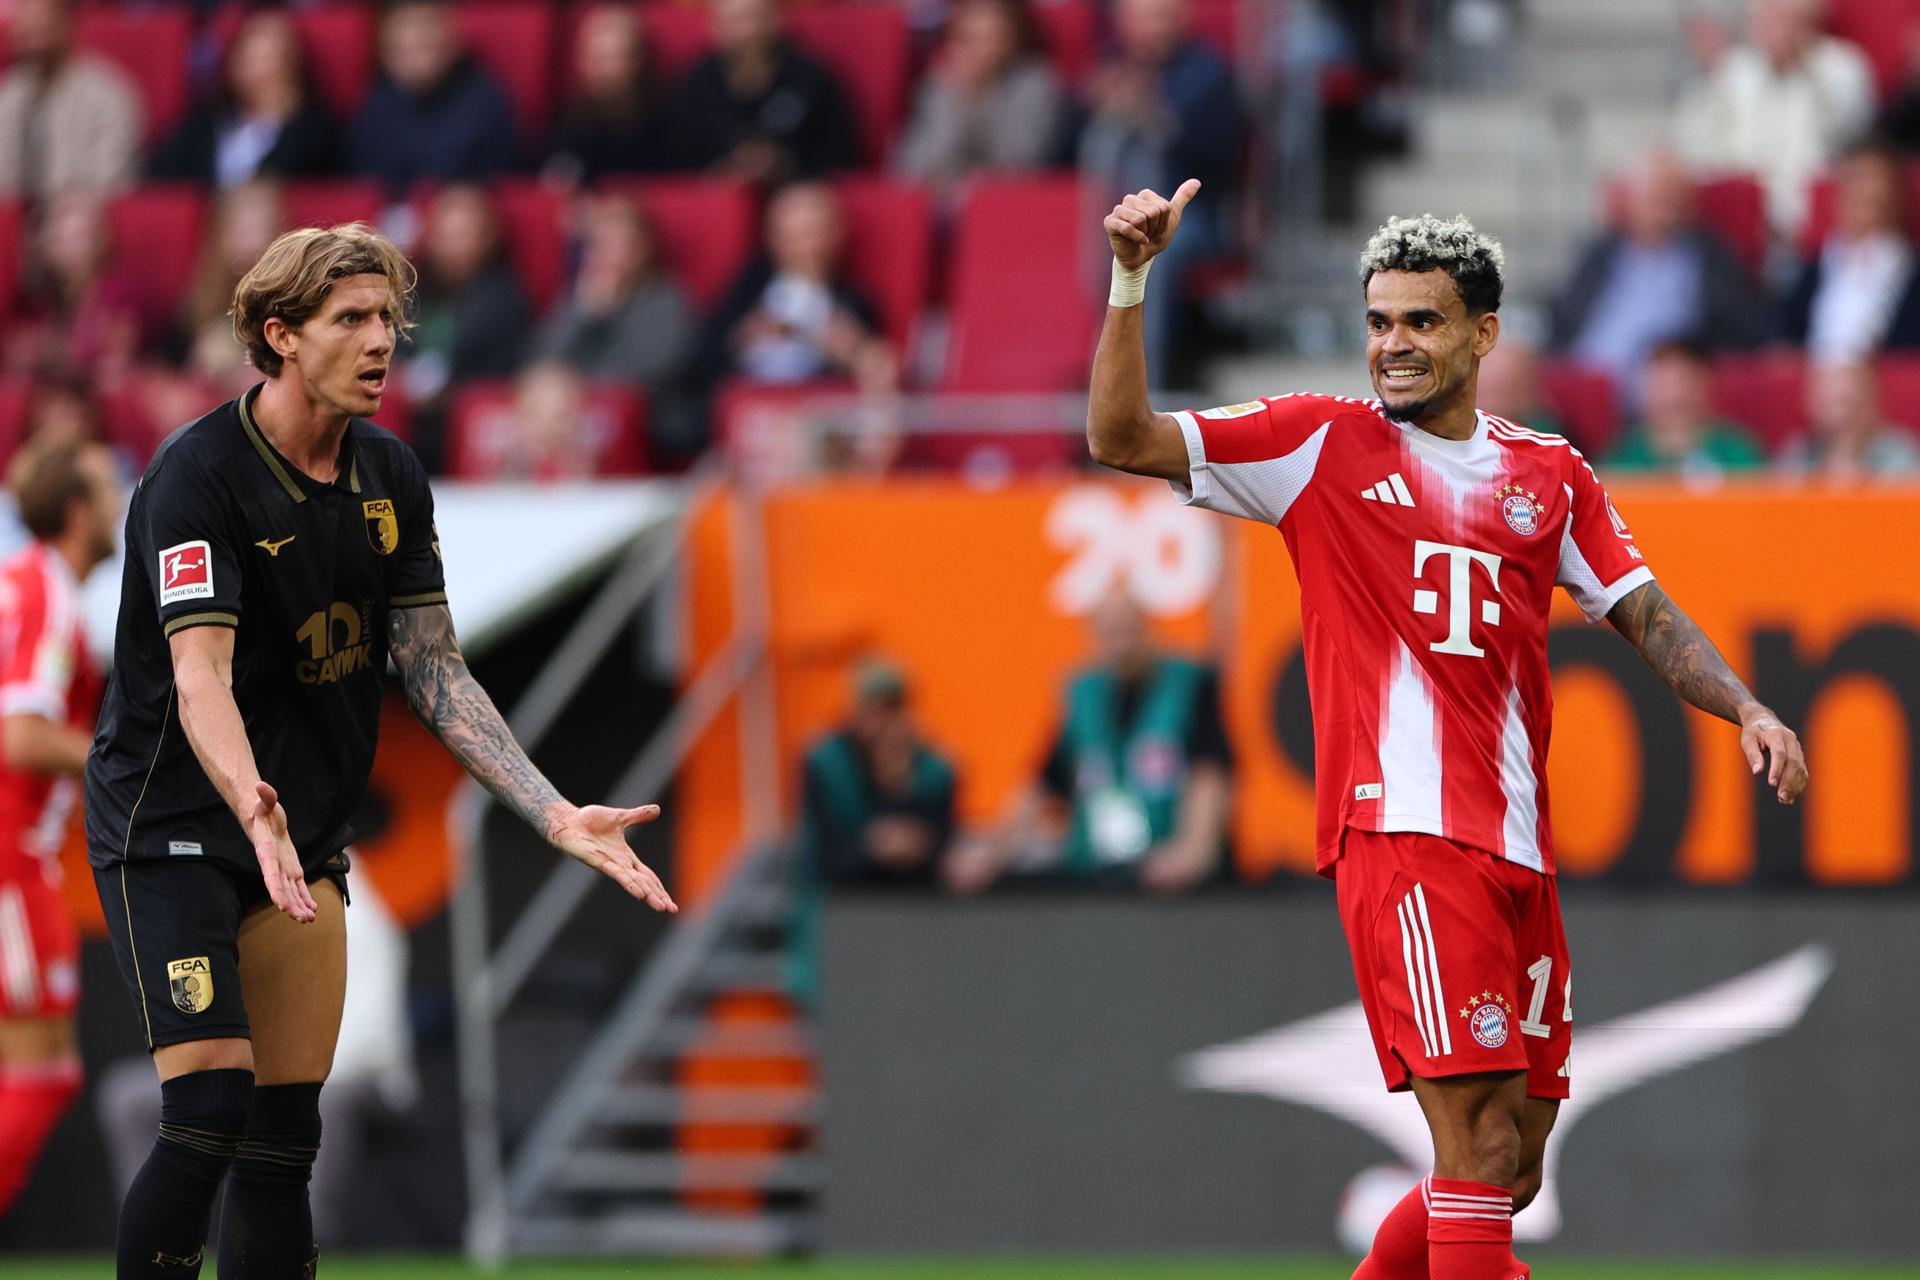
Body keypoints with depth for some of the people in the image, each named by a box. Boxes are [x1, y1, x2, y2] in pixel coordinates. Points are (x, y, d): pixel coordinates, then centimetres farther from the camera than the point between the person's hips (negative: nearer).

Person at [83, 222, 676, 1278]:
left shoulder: (391, 477, 5)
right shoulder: (198, 474, -17)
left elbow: (433, 668, 7)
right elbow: (201, 674, -27)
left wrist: (555, 815, -3)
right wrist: (253, 806, -46)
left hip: (304, 845, 7)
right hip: (168, 826, -7)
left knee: (284, 1142, 3)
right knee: (211, 1113, -19)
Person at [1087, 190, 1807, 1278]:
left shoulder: (1553, 475, 16)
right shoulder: (1324, 444, 5)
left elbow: (1649, 618, 16)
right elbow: (1122, 438, 0)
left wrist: (1746, 709, -2)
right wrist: (1133, 281, -12)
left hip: (1520, 852, 5)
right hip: (1404, 832, -5)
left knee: (1509, 1173, 8)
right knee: (1481, 1151, -16)